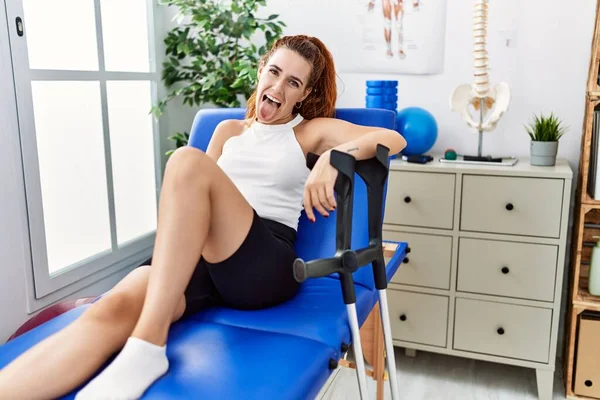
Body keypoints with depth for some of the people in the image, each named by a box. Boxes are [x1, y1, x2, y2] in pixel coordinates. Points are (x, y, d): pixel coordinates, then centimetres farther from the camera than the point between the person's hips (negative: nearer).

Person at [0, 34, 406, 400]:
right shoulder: (228, 130, 26)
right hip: (195, 254, 4)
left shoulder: (312, 130, 15)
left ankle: (148, 347, -36)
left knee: (188, 160, -30)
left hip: (266, 263, -3)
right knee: (115, 308, -30)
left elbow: (394, 139, 1)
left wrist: (333, 157, -18)